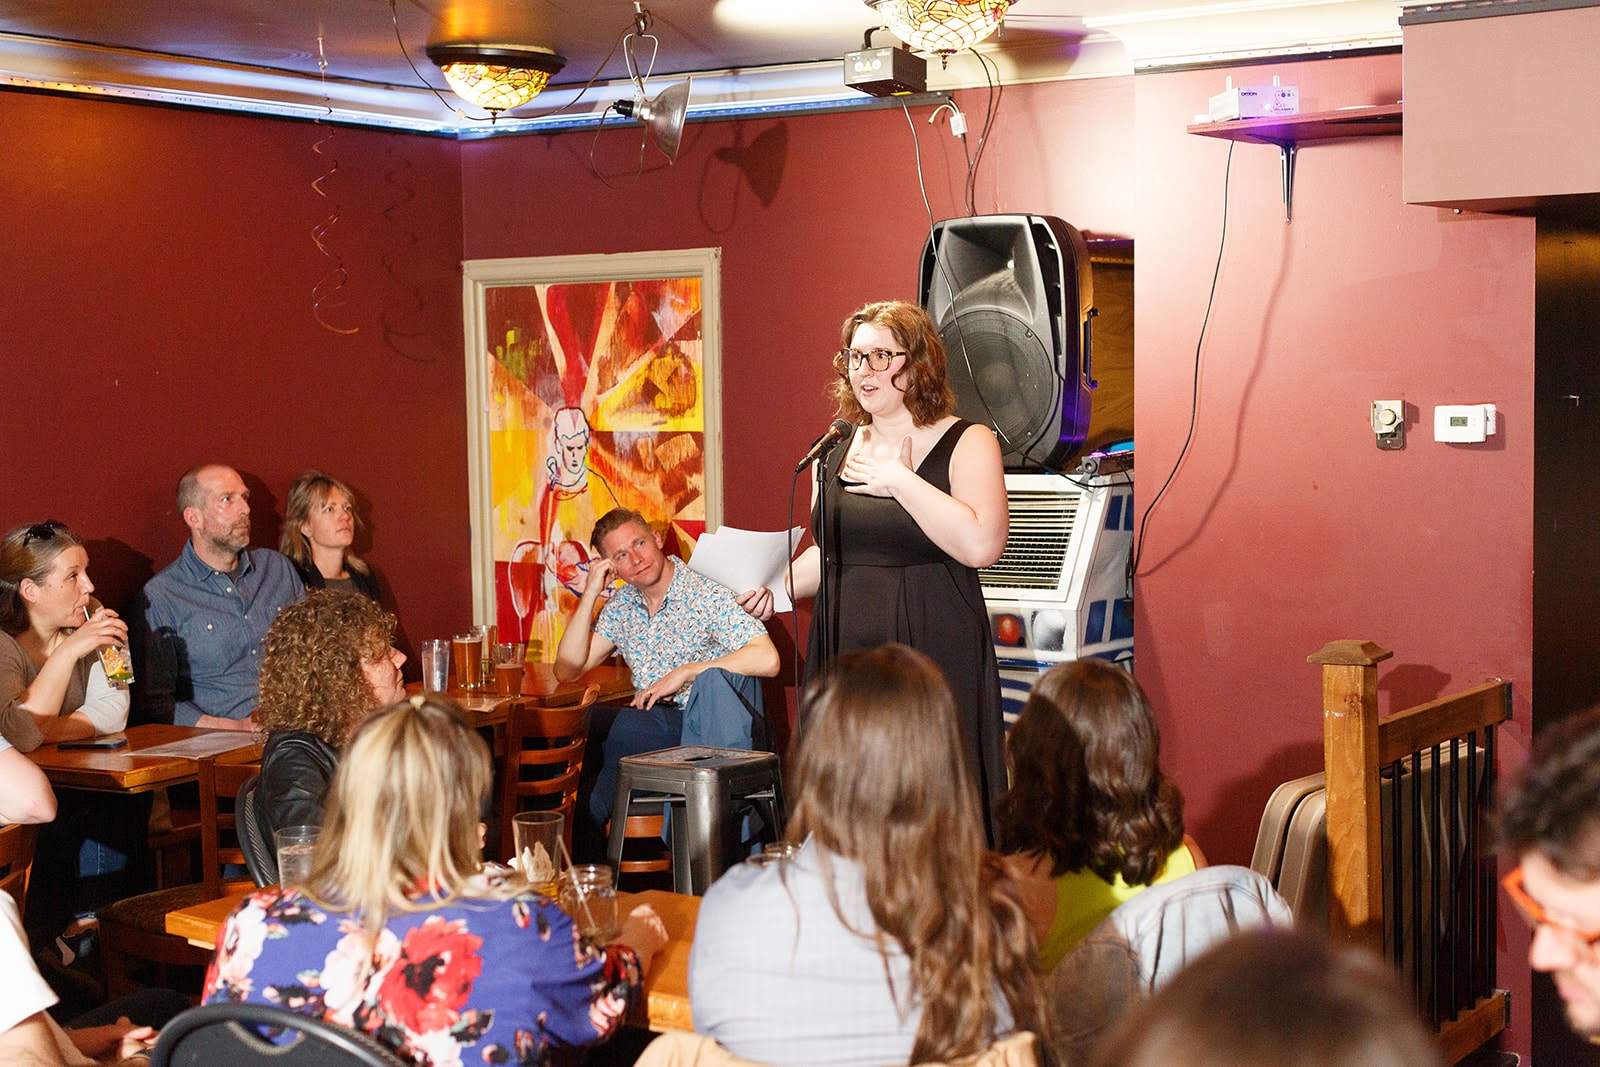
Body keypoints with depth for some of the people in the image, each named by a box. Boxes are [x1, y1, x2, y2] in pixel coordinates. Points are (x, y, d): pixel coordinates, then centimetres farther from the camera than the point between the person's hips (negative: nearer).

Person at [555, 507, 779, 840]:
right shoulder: (620, 607, 10)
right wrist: (590, 595, -3)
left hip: (713, 718, -5)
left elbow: (767, 659, -21)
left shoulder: (706, 591, -8)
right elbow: (567, 670, 4)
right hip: (657, 723, 5)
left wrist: (685, 672, -19)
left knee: (715, 678, -37)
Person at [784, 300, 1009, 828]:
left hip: (933, 657, -5)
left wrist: (899, 480, -14)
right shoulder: (837, 450, 15)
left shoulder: (966, 443, -3)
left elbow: (981, 545, -19)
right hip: (844, 654, 5)